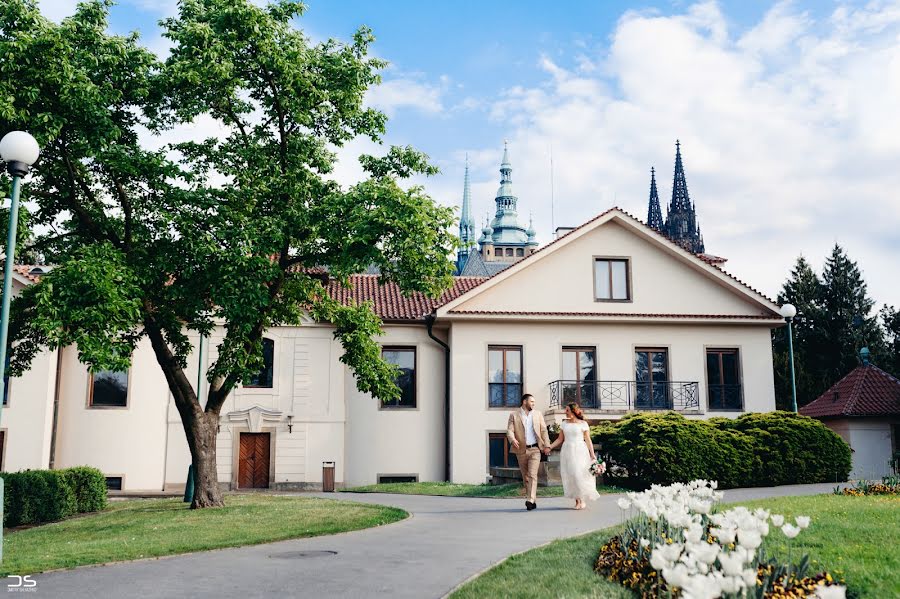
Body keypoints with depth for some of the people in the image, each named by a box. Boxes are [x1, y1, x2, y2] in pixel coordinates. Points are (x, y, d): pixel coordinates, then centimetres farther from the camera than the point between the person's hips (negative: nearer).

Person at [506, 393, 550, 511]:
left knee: (532, 474, -15)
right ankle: (533, 501, 16)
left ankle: (530, 500, -21)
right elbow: (510, 430, -5)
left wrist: (547, 445, -1)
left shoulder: (537, 414, 10)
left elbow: (543, 430, 9)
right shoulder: (514, 415, 4)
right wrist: (512, 439, -26)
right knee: (525, 477, 6)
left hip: (535, 449, 0)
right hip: (521, 450, 0)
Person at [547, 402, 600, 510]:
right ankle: (577, 500, 7)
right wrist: (550, 447, -1)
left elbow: (588, 440, -2)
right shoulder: (564, 424, 10)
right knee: (570, 475, 0)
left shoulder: (583, 424, -1)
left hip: (580, 452, -4)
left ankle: (582, 500, 3)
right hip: (567, 452, 4)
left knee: (580, 474, -9)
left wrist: (592, 455, -6)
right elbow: (560, 439, 11)